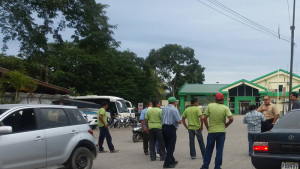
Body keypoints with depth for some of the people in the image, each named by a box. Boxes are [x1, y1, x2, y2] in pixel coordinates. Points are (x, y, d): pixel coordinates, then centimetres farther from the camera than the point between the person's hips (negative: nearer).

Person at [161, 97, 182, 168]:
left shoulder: (164, 109, 12)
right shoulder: (174, 109, -9)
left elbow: (162, 119, 14)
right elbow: (179, 121, -13)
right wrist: (180, 120, 6)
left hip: (164, 127, 7)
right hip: (171, 128, -7)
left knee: (167, 146, 16)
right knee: (171, 147, -2)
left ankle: (172, 161, 29)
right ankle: (167, 163, -4)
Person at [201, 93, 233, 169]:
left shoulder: (210, 106, -3)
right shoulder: (225, 108, -4)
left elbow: (205, 118, -5)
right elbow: (231, 119, -13)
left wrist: (207, 128, 5)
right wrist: (226, 125, 4)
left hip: (211, 131, 0)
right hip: (221, 131, 0)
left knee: (209, 149, 12)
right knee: (219, 150, 8)